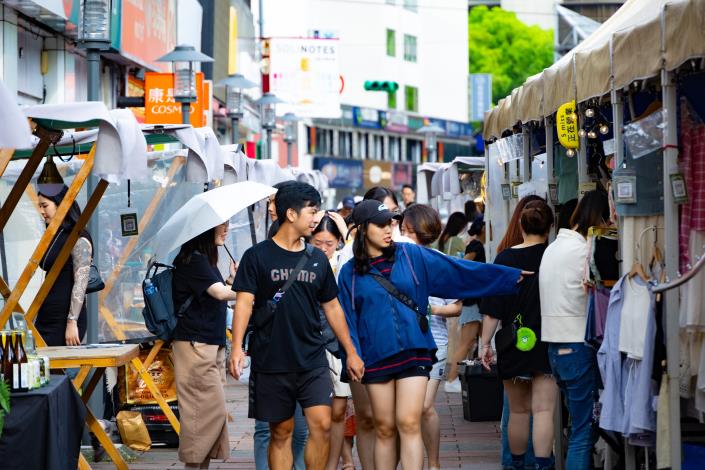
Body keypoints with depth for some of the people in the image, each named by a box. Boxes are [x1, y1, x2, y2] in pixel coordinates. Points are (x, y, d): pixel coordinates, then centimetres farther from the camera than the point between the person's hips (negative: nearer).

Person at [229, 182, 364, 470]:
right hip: (271, 361, -3)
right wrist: (237, 347, -22)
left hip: (312, 361, 3)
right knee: (281, 432, 4)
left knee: (321, 425, -10)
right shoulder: (258, 257, -1)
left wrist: (351, 352, 16)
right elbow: (244, 302, -8)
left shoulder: (317, 259, 11)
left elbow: (332, 308, 17)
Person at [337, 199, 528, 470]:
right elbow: (348, 320, 5)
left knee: (409, 424, -9)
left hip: (414, 353, -1)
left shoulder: (411, 256, 5)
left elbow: (458, 271, 4)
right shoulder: (351, 273, 6)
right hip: (376, 358, 1)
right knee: (384, 428, 6)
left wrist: (511, 277, 1)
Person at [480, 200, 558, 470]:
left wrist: (485, 343, 5)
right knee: (543, 410, -5)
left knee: (518, 410, 13)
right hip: (546, 344, -2)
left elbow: (492, 308, -1)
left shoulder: (505, 258, -1)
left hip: (511, 346, 2)